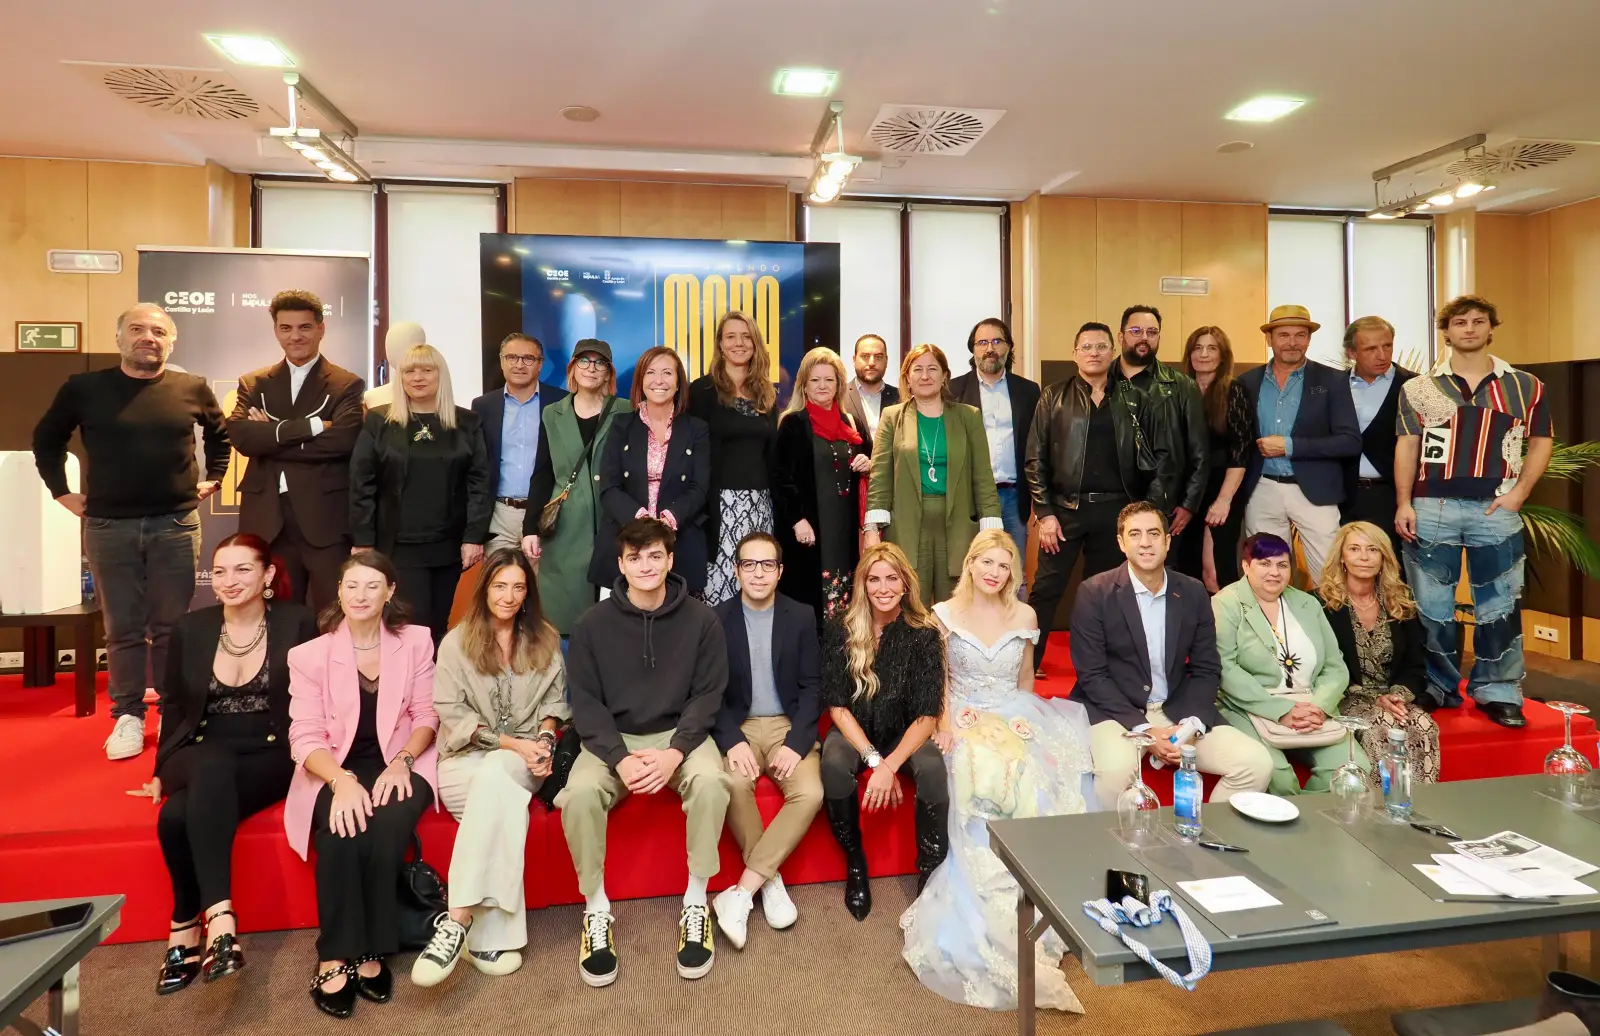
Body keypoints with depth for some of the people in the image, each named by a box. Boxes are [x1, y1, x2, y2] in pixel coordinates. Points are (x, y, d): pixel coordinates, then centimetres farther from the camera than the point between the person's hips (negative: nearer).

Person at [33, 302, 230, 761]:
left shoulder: (193, 388, 2)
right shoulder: (84, 388, 1)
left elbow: (220, 434, 18)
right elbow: (46, 438, 15)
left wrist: (212, 480, 10)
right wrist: (61, 492, 8)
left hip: (176, 525, 0)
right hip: (108, 526, 0)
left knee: (172, 626, 7)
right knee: (122, 629, 6)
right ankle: (127, 716, 16)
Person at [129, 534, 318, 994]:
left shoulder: (297, 623, -1)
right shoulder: (190, 629, 8)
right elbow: (173, 705, 17)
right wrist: (162, 770, 13)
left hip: (270, 758, -2)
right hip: (201, 758, 2)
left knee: (179, 815, -33)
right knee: (215, 764, -36)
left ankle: (187, 926, -20)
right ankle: (219, 916, -36)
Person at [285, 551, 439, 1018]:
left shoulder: (417, 641, 4)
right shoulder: (309, 655, 1)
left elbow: (426, 715, 5)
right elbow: (305, 736, -5)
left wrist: (401, 763, -14)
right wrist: (342, 781, -24)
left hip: (399, 765, 0)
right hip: (334, 771, 0)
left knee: (388, 826, -31)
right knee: (343, 833, -31)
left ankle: (371, 951, -15)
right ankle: (336, 958, -15)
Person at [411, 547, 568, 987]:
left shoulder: (546, 641, 10)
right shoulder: (456, 643, 2)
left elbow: (554, 701, 12)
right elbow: (453, 716, -4)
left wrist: (544, 739, -9)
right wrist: (511, 742, -14)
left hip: (522, 760, 1)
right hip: (465, 759, -1)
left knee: (493, 775, -37)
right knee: (506, 803, -36)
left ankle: (458, 922, -39)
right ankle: (492, 936, -36)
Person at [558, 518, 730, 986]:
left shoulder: (701, 620, -6)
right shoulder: (594, 623, -5)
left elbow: (708, 694, -5)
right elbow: (585, 701, -5)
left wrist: (675, 753, -20)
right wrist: (620, 759, -20)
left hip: (680, 733, 0)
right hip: (612, 738, 1)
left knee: (710, 781, -31)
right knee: (579, 794, -29)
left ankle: (696, 903, -12)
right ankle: (597, 909, -7)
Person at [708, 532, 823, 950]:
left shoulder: (802, 617, 2)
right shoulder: (717, 618, -1)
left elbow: (812, 685, 0)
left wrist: (796, 742, -14)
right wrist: (733, 740, -19)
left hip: (789, 725, 1)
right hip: (738, 726, -1)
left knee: (810, 793, -25)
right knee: (734, 783, -31)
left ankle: (740, 892, -17)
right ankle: (769, 880, -8)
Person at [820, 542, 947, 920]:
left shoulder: (924, 634, -11)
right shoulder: (840, 631, -10)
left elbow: (927, 715, -13)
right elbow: (837, 706, -9)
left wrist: (890, 765, -26)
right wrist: (873, 759, -21)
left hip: (905, 732, 0)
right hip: (853, 730, 0)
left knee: (933, 768, -32)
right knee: (834, 765, -32)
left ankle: (930, 876, -11)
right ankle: (855, 863, -7)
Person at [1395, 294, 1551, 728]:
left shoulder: (1525, 386, 7)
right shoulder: (1420, 388, 5)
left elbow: (1541, 441, 11)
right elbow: (1406, 446, 3)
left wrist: (1519, 491, -2)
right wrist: (1403, 503, -4)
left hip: (1495, 510, 0)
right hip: (1432, 508, 0)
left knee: (1499, 607, 4)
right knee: (1432, 606, 7)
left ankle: (1498, 693, 14)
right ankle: (1438, 688, 18)